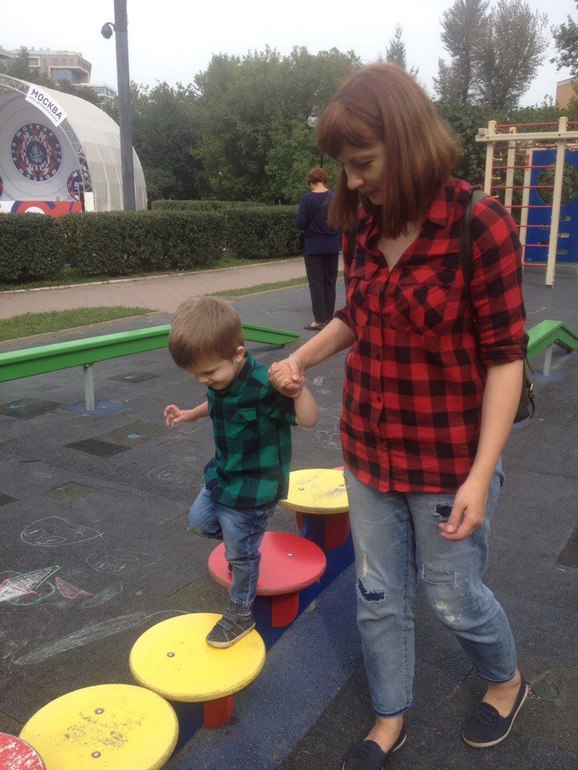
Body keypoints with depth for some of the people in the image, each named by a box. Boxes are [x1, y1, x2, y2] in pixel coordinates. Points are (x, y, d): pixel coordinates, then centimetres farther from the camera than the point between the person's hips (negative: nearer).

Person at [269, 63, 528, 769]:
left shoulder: (479, 226, -17)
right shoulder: (362, 227, 0)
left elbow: (504, 357, -14)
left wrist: (481, 475, -17)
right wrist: (300, 358, -2)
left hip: (447, 459, -5)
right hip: (368, 450, 5)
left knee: (453, 596, 15)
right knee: (378, 595, 17)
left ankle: (506, 681, 48)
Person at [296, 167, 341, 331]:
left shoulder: (307, 198, -12)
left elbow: (300, 224, -13)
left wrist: (311, 224, 7)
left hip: (313, 247, -3)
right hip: (332, 246, 4)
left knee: (316, 283, 2)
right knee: (330, 282, 12)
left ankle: (319, 320, 0)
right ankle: (329, 317, 17)